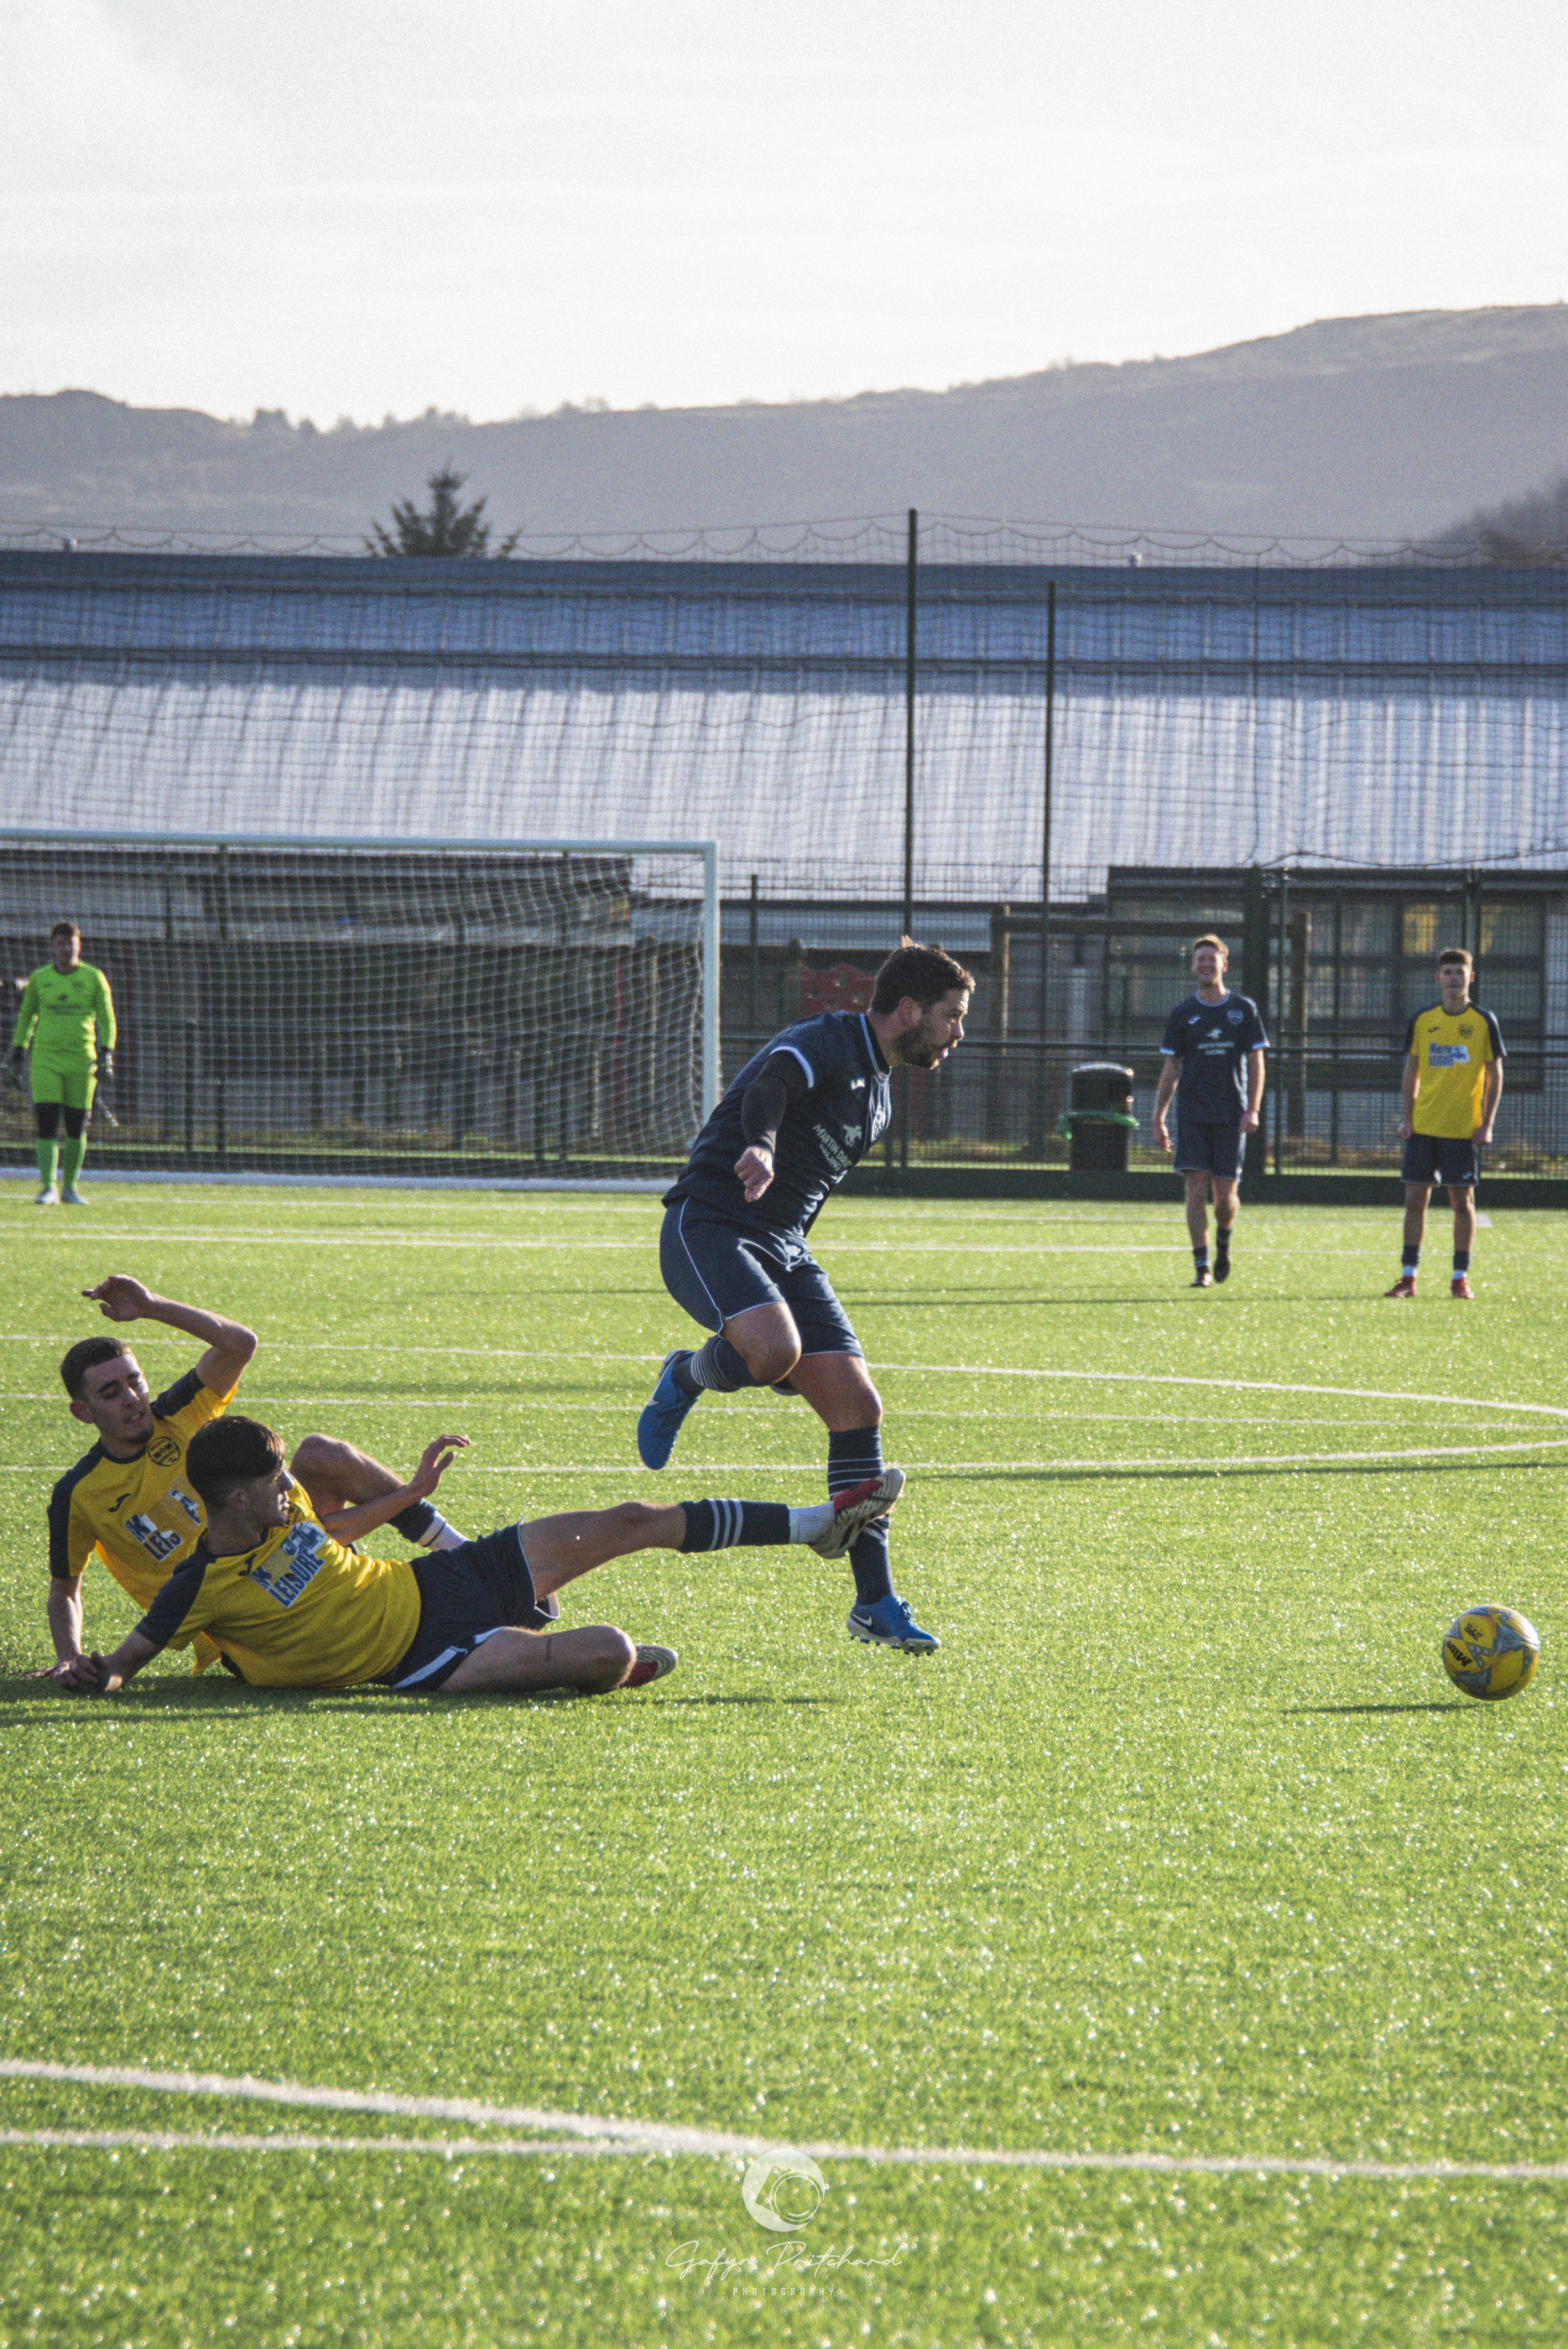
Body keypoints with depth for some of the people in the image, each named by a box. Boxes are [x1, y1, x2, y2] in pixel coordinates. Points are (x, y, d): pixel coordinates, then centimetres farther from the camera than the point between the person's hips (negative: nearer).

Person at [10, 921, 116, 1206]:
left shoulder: (94, 978, 1)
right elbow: (26, 1017, 16)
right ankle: (48, 1188, -12)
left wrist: (106, 1054, -10)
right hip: (45, 1059, 0)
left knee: (77, 1127, 4)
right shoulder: (39, 979, 5)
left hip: (81, 1061, 0)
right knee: (46, 1124, -11)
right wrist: (18, 1053, 13)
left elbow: (107, 1020, 2)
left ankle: (70, 1187, 17)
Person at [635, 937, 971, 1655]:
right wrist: (758, 1145, -56)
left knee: (857, 1406, -3)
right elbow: (770, 1084, -35)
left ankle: (874, 1602, 1)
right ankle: (685, 1379, 1)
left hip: (782, 1247, 9)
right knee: (774, 1350, -36)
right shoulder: (826, 1044, -11)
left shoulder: (877, 1091, 19)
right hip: (710, 1228, -9)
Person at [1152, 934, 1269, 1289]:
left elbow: (1256, 1062, 5)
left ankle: (1223, 1241, 31)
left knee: (1225, 1196, -1)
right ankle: (1202, 1268, -7)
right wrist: (1158, 1118, 4)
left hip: (1232, 1115, 0)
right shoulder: (1182, 1014, 6)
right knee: (1196, 1189, -9)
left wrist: (1252, 1110, -7)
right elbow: (1171, 1069, 9)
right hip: (1192, 1114, 0)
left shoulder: (1244, 1010, 5)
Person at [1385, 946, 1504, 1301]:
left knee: (1462, 1200, 0)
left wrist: (1487, 1125, -5)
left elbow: (1495, 1075, 2)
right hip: (1423, 1126, 2)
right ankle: (1408, 1277, 7)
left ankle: (1460, 1278, 8)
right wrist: (1405, 1118, 2)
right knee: (1415, 1198, 1)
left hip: (1464, 1129, -2)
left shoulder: (1483, 1022, 0)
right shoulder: (1422, 1020, 6)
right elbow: (1411, 1073, 11)